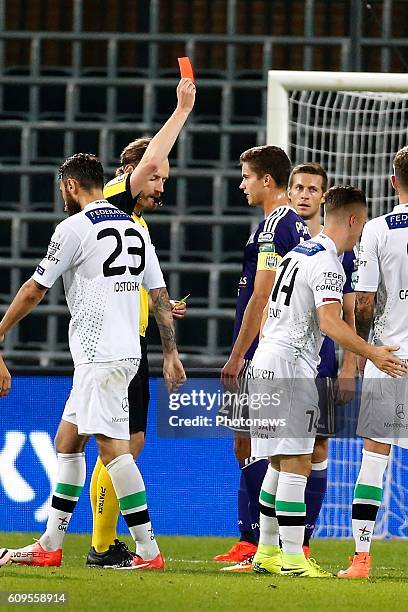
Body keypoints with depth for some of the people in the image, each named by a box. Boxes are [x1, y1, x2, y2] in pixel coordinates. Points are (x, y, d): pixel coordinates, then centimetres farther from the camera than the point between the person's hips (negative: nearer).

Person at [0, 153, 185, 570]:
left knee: (112, 446, -11)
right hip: (127, 351, 9)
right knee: (67, 440, 14)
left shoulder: (75, 227, -7)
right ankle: (51, 546, 17)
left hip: (100, 355, -9)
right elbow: (160, 296, 16)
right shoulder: (133, 227, 15)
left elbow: (35, 289, -1)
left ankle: (148, 550, -16)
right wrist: (171, 353, 20)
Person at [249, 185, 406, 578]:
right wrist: (372, 354, -31)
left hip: (266, 364, 10)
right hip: (289, 368, -10)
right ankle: (293, 557, -14)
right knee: (296, 464, -11)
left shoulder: (298, 253, 18)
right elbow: (330, 323, -25)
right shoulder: (326, 262, -13)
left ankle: (267, 552, 19)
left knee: (281, 463, 15)